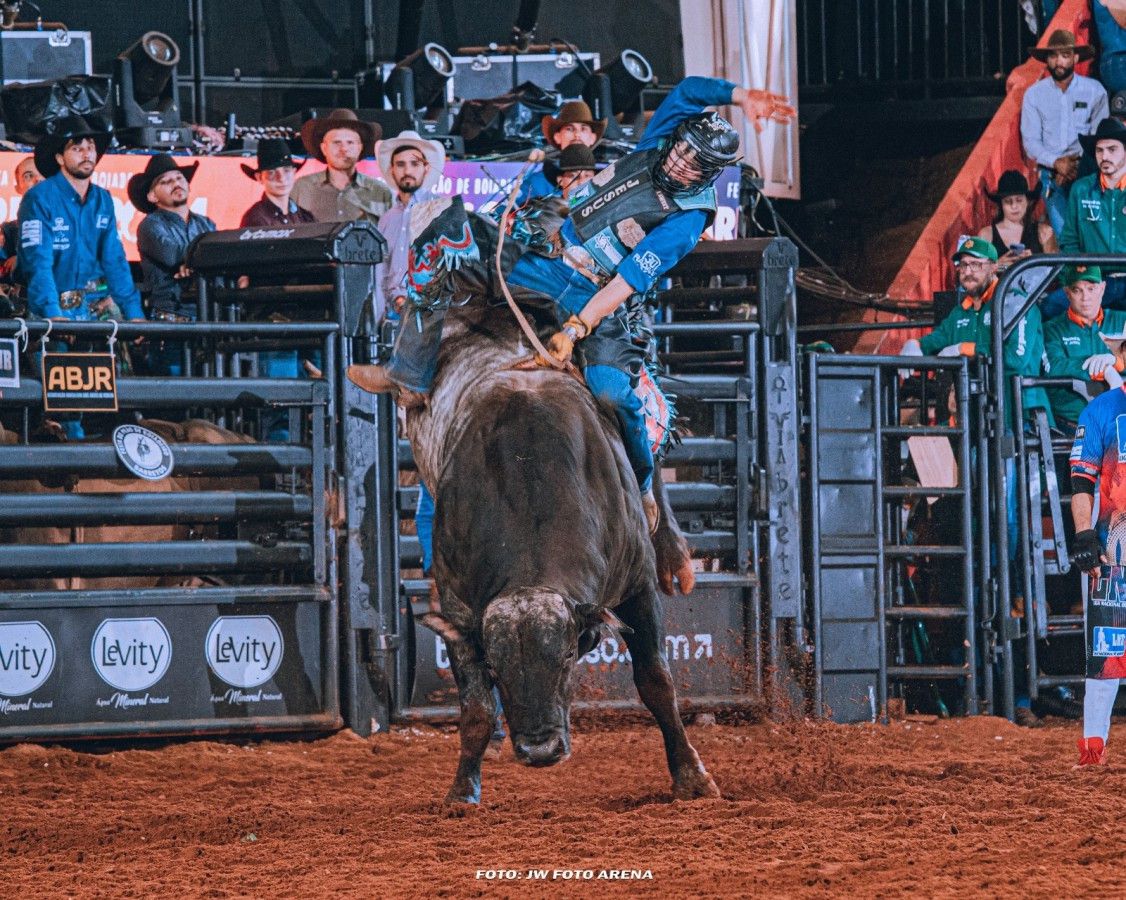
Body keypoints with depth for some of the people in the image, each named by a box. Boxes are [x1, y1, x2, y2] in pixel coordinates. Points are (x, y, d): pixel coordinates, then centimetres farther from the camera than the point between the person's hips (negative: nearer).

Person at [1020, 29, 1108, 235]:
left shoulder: (1094, 90, 3)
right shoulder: (1034, 94, 7)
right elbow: (1030, 142, 3)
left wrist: (1077, 163, -13)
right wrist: (1057, 163, -13)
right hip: (1051, 173, 1)